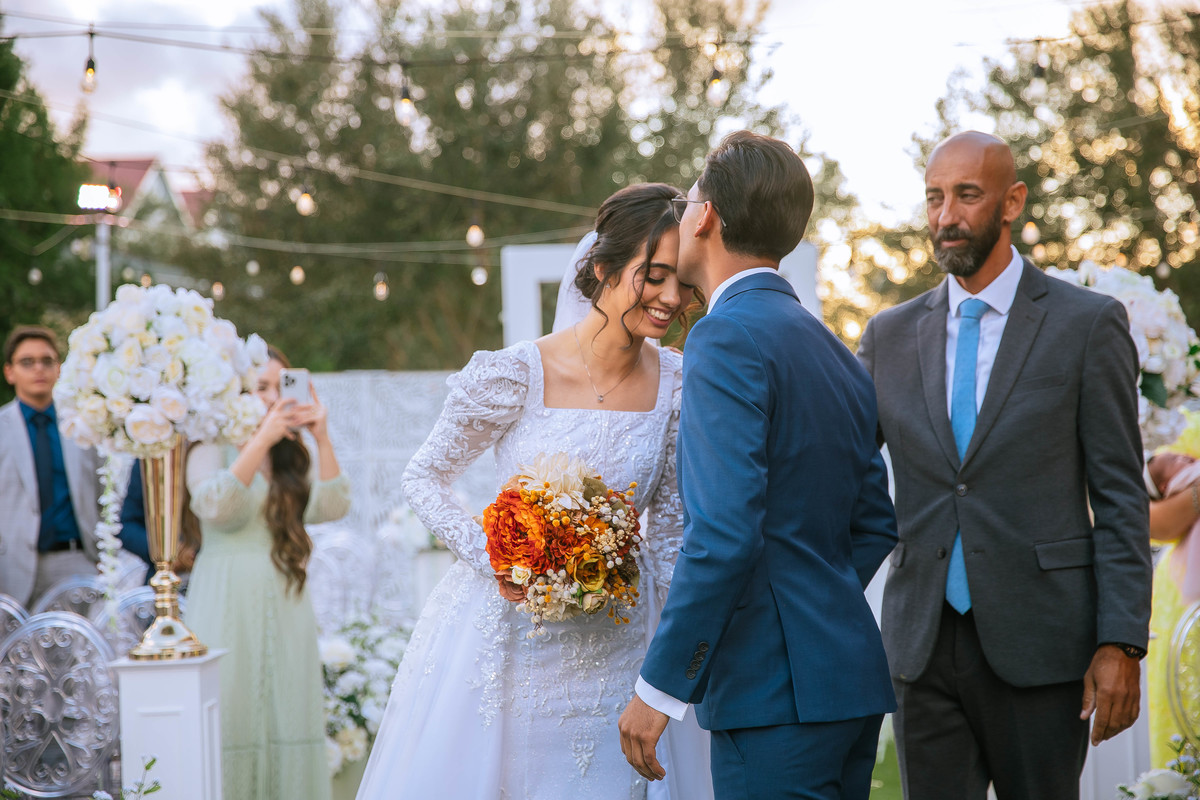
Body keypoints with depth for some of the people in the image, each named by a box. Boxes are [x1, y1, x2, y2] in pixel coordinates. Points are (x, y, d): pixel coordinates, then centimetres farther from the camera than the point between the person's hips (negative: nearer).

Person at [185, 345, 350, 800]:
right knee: (232, 721, -5)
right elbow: (215, 507, -19)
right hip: (228, 604, -4)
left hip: (284, 604, 4)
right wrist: (261, 440, -19)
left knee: (286, 719, 2)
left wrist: (322, 439, -10)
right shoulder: (213, 450, 0)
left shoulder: (294, 456, 13)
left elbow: (333, 507, -1)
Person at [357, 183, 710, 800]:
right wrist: (492, 558, -17)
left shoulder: (678, 386, -5)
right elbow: (423, 477, -3)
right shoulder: (515, 375, -16)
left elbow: (668, 521, 6)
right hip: (506, 629, -2)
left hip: (618, 646, 3)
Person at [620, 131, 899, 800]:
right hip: (851, 676, 9)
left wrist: (661, 688, -16)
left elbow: (725, 532, -21)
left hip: (775, 691, -9)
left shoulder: (727, 336, -12)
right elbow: (876, 525, 19)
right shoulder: (834, 350, 15)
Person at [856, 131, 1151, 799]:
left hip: (1037, 642, -3)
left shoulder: (1088, 324, -1)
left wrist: (1121, 643, -10)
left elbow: (1120, 495, -3)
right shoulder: (890, 336, 10)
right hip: (925, 644, 3)